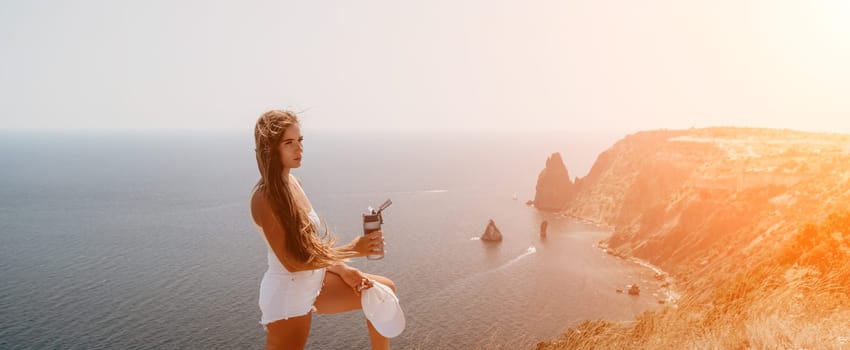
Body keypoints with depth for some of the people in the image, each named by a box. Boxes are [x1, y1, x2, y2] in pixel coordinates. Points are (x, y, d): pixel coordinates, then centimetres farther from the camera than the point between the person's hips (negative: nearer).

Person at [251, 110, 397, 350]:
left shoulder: (293, 182, 1)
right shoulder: (265, 198, -24)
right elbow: (292, 262, -25)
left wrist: (342, 271, -1)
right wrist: (351, 250, -26)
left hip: (314, 281, 8)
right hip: (288, 295, -8)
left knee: (383, 290, 10)